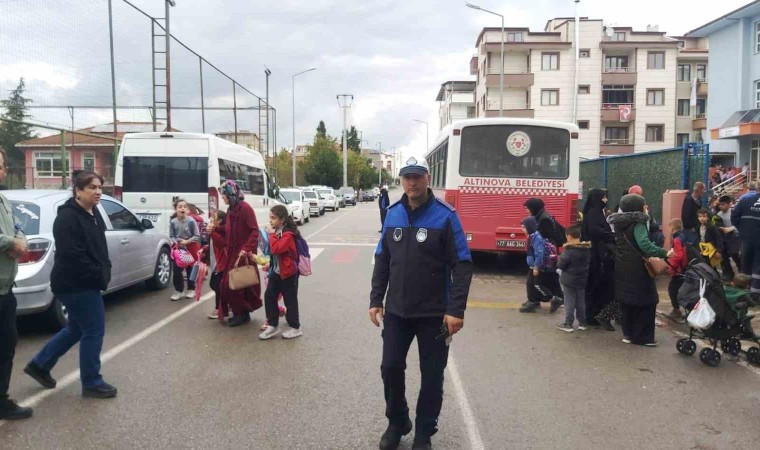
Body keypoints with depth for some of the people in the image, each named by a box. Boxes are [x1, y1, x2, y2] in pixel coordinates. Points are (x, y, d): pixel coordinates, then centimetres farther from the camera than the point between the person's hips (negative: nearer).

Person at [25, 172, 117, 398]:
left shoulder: (93, 213, 11)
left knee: (76, 329, 20)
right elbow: (72, 256, -25)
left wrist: (104, 273, 6)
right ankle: (92, 383, 12)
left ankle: (39, 365, 37)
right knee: (94, 330, -2)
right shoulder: (68, 218, -18)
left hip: (86, 283, 10)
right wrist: (100, 276, -19)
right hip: (76, 285, -10)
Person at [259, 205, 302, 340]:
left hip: (288, 273, -9)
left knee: (290, 300, 2)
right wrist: (270, 264, 15)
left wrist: (272, 235, -22)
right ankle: (272, 325, 17)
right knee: (269, 297, 7)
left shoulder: (288, 234, -20)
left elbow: (276, 249, -33)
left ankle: (295, 327, 15)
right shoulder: (277, 232, 8)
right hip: (276, 271, 9)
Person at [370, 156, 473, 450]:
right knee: (391, 368, 9)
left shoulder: (445, 216, -11)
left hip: (434, 313, -3)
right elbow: (382, 260, 9)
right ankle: (396, 423, 34)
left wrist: (456, 310, -18)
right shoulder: (393, 214, 2)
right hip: (396, 311, 4)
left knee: (432, 376, 8)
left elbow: (462, 266, -13)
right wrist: (376, 300, 6)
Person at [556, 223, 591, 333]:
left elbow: (560, 265, -17)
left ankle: (568, 324, 5)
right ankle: (582, 323, 20)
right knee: (581, 302, 14)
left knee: (569, 302, 1)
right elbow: (588, 262, 11)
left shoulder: (569, 250, -21)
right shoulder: (587, 249, -1)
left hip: (569, 280, -6)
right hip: (582, 279, 6)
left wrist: (561, 257, 0)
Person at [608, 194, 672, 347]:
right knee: (645, 300, 2)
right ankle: (642, 336, 5)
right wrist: (664, 253, -28)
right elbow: (644, 245, -29)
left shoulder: (618, 222, 8)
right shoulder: (637, 223, -16)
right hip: (637, 269, -8)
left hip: (622, 267, 8)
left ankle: (628, 333, 21)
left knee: (626, 300, 14)